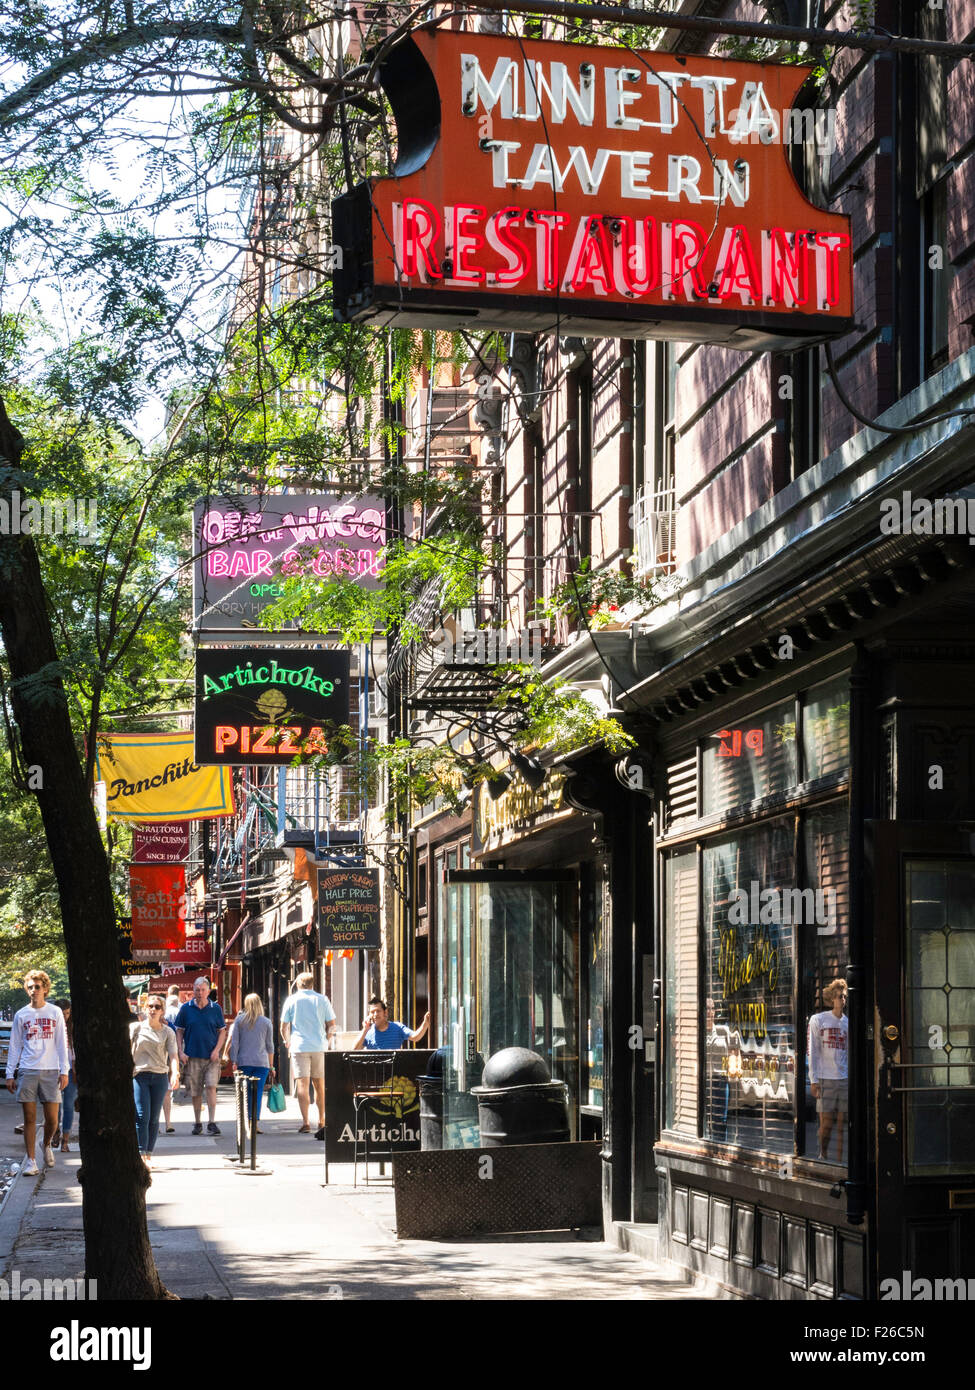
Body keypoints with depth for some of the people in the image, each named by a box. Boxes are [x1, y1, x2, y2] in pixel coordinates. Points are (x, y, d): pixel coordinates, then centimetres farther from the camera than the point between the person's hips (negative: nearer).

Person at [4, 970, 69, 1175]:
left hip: (50, 1071, -1)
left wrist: (64, 1071, 0)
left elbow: (62, 1043, 7)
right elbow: (14, 1046, 12)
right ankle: (30, 1160, 4)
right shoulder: (21, 1015, 9)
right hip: (27, 1071, 1)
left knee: (52, 1119, -1)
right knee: (29, 1118, -1)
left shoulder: (55, 1012, 7)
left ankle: (47, 1145, 28)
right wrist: (10, 1073, 6)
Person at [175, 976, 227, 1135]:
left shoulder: (215, 1008, 3)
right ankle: (197, 1123, 18)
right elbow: (179, 1031, 8)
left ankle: (212, 1123, -11)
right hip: (192, 1056, 1)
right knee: (195, 1091, 5)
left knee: (211, 1086, -12)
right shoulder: (186, 1008, 3)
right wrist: (181, 1052, -3)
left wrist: (216, 1050, -5)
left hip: (211, 1056, -1)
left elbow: (222, 1031, 8)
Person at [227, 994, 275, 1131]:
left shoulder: (239, 1020, 4)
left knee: (245, 1093, 7)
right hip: (261, 1062, -1)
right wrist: (271, 1066, 13)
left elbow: (234, 1042, 0)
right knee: (258, 1092, -1)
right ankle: (255, 1122, -9)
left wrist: (234, 1061, 2)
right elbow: (270, 1046, 8)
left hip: (243, 1062, 1)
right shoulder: (266, 1022, 5)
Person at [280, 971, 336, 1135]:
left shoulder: (292, 1000, 2)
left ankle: (305, 1122, -15)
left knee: (302, 1084, -5)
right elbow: (331, 1025, 6)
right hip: (319, 1048, 2)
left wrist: (288, 1042, 20)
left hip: (299, 1047, -2)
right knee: (320, 1085, 12)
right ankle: (321, 1122, 18)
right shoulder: (322, 1000, 6)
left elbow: (284, 1027, 3)